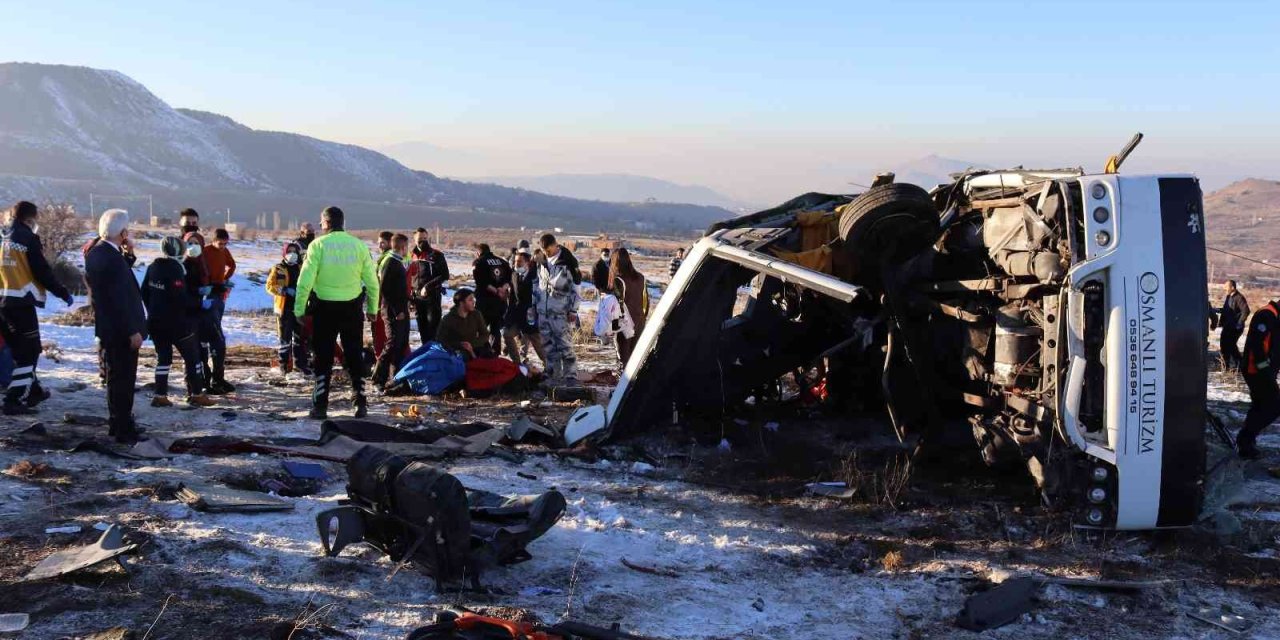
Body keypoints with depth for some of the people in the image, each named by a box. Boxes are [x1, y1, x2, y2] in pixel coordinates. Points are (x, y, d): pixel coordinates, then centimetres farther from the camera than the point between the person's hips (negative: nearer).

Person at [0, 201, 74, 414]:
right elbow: (43, 272, -10)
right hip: (20, 302, -8)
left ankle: (32, 391, 31)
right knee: (29, 352, -3)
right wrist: (63, 293, 0)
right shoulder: (28, 238, -8)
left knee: (20, 349, 20)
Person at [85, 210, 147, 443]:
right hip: (120, 330, -10)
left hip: (107, 327, 10)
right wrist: (133, 331, -21)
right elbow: (120, 299, -24)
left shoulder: (95, 253, 7)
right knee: (124, 378, -3)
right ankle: (124, 430, 2)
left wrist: (127, 254, 6)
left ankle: (118, 423, 30)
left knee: (116, 377, 19)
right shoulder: (112, 258, -23)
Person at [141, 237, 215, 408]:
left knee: (163, 357, 13)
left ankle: (160, 395, 9)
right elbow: (181, 298, -23)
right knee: (192, 357, 4)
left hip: (156, 322, 7)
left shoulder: (153, 268, 6)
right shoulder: (175, 269, -18)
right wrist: (197, 302, -8)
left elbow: (144, 292, 13)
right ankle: (196, 394, 7)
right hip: (176, 323, -7)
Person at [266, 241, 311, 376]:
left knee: (300, 337, 10)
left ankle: (301, 363, 19)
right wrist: (285, 290, -22)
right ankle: (284, 365, 9)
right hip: (284, 307, -4)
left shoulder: (302, 269, 9)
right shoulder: (278, 269, -4)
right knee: (285, 338, 1)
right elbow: (270, 286, -9)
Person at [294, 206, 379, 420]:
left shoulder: (318, 245, -7)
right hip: (352, 308, 2)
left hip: (324, 308, -2)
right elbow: (372, 281, 3)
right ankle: (361, 404, 11)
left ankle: (320, 406, 5)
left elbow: (305, 281, -10)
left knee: (322, 357, 7)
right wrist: (372, 308, 13)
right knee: (355, 356, 11)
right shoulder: (359, 245, 1)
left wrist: (299, 309, -2)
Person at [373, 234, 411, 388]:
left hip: (401, 310, 10)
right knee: (393, 344, -11)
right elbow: (384, 289, -20)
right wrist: (397, 311, -20)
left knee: (402, 344, 12)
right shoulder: (390, 263, -14)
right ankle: (378, 379, -7)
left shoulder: (398, 263, 16)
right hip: (393, 311, -10)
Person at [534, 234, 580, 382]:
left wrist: (573, 310, -8)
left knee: (564, 345, -9)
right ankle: (553, 374, 18)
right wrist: (533, 304, 15)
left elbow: (576, 287, -6)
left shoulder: (568, 261, -7)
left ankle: (571, 376, -4)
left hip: (561, 312, -6)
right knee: (548, 345, 9)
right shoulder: (542, 262, 11)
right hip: (543, 311, 6)